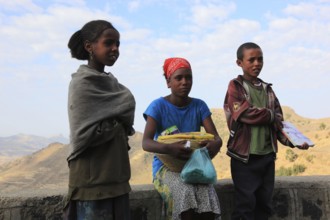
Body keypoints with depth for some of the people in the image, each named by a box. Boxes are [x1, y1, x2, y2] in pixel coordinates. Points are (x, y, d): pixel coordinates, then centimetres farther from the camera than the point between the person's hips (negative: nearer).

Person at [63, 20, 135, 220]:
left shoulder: (110, 82, 14)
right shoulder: (83, 83, -11)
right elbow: (84, 135, -18)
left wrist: (123, 129, -7)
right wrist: (118, 123, -6)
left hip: (116, 179, 8)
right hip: (93, 181, -8)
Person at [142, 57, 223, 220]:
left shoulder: (199, 106, 4)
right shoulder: (158, 106, -7)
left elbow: (216, 137, -4)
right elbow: (146, 142, -18)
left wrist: (215, 145, -30)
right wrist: (168, 148, -40)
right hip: (166, 166, -2)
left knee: (207, 194, -29)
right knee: (185, 192, -34)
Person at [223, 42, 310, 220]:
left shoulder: (267, 89, 13)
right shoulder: (235, 86, -3)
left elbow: (278, 121, 10)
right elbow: (246, 113, -17)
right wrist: (271, 115, -3)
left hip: (267, 156, 6)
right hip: (244, 157, -5)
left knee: (265, 204, 12)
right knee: (246, 204, -1)